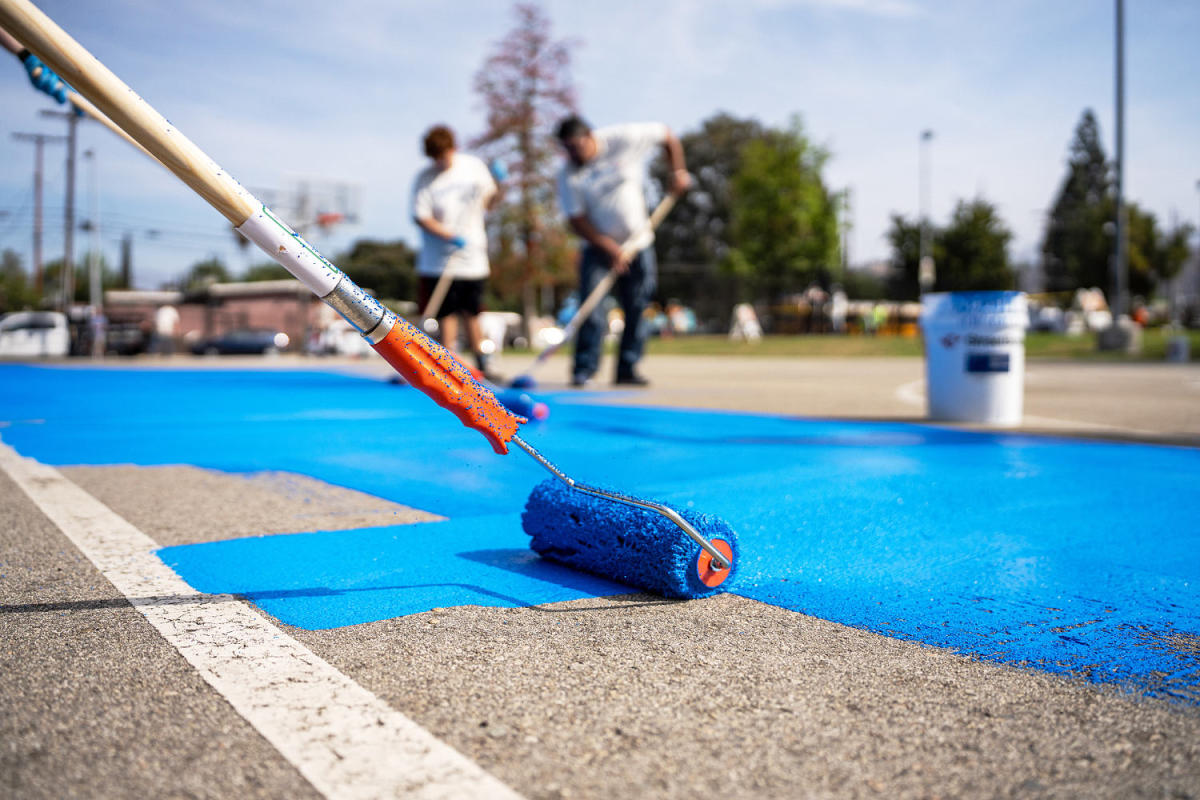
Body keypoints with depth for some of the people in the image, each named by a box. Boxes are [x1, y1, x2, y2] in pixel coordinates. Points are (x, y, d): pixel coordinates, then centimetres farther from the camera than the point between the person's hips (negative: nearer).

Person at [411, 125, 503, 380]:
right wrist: (450, 237, -23)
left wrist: (496, 182, -8)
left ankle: (482, 365, 17)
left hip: (473, 256, 2)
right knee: (447, 314, -1)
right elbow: (421, 217, -11)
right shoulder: (424, 179, -7)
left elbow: (488, 203, 11)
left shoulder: (473, 166, 2)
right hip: (441, 261, -2)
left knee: (472, 313, 9)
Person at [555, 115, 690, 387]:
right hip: (598, 248, -1)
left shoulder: (624, 139, -11)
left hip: (638, 243, 1)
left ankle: (627, 370, 8)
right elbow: (577, 221, -14)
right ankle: (583, 371, -9)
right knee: (591, 308, -14)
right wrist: (609, 248, -23)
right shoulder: (568, 176, -12)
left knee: (637, 308, 0)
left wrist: (678, 171, -7)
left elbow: (668, 136, 1)